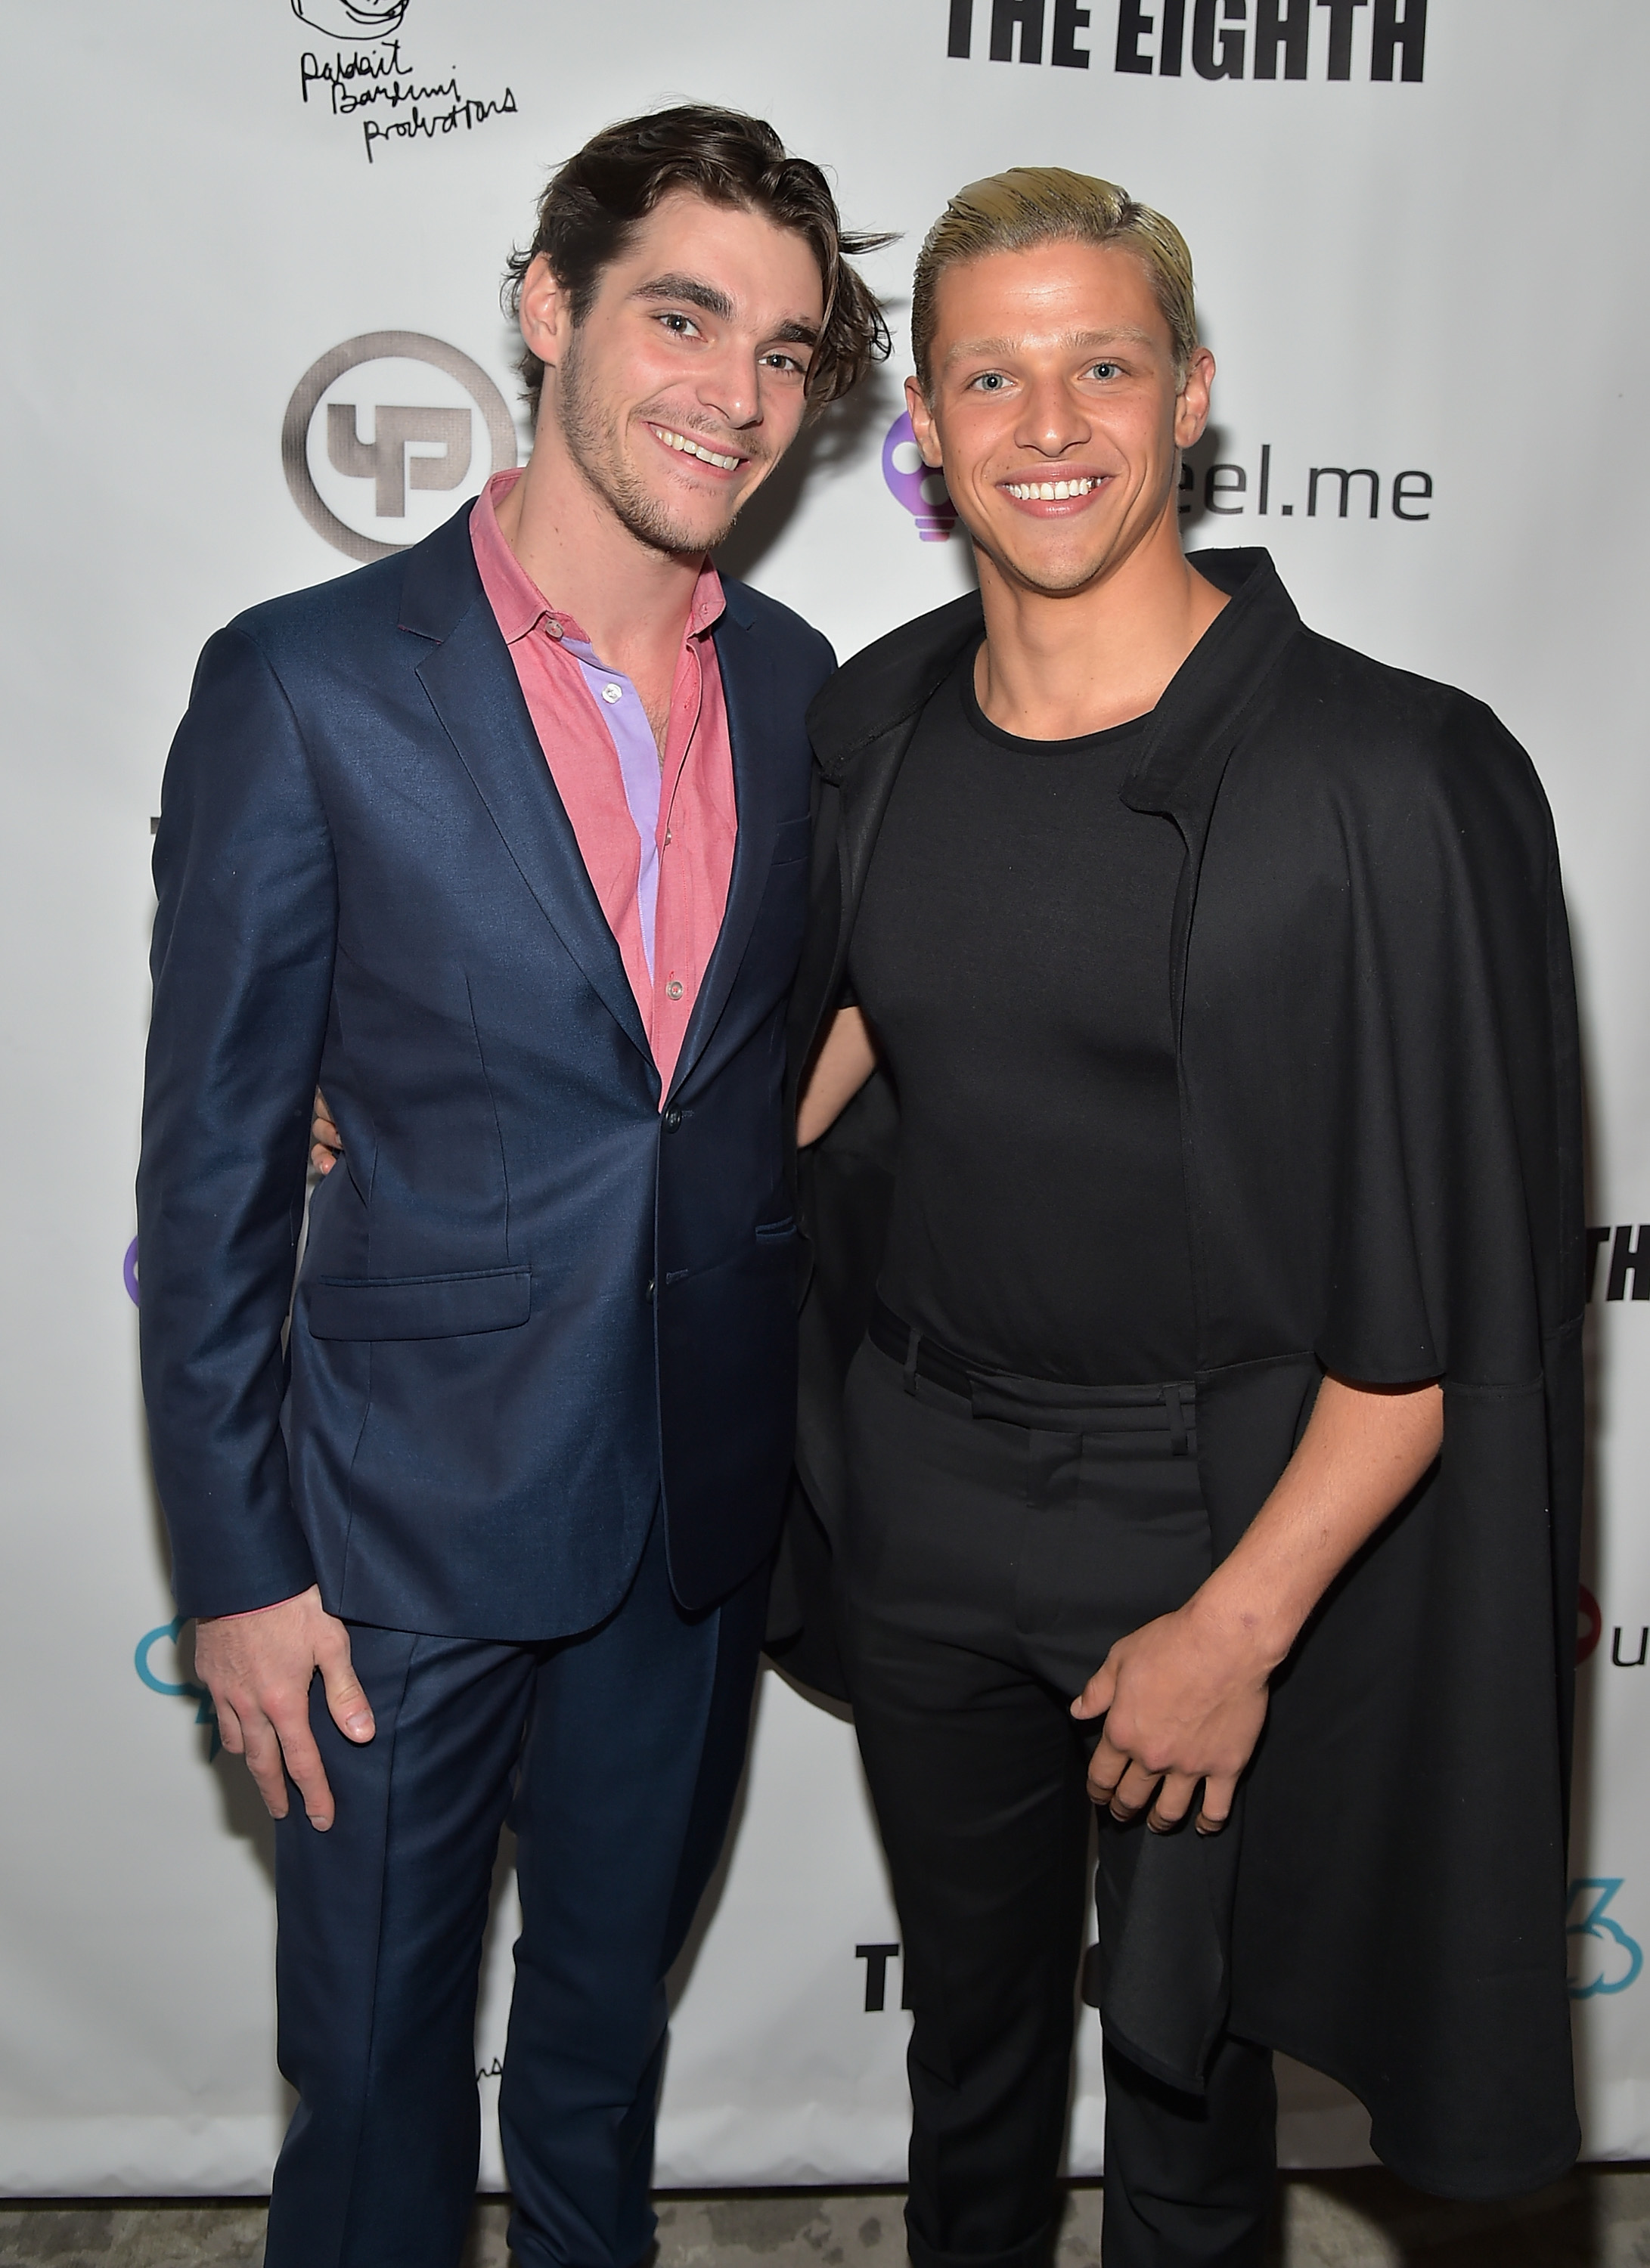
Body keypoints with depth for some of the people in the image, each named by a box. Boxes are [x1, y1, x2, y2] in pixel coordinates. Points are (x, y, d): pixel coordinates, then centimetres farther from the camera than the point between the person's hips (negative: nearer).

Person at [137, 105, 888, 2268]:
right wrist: (235, 1567, -9)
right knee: (376, 2059, 15)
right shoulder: (306, 683, -13)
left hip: (704, 1517, 4)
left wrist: (799, 1420, 10)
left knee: (612, 2000, 25)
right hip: (408, 1518, -4)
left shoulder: (793, 681, 1)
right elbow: (213, 1163, -10)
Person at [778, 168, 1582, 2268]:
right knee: (968, 1985, 27)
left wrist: (1236, 1627, -15)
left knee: (1178, 2034, 18)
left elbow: (1436, 1303, -17)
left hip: (1221, 1513, -5)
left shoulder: (1381, 781, -20)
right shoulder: (873, 718, -3)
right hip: (916, 1474, 5)